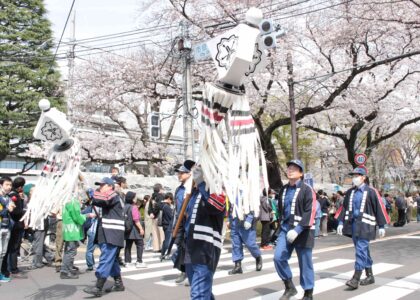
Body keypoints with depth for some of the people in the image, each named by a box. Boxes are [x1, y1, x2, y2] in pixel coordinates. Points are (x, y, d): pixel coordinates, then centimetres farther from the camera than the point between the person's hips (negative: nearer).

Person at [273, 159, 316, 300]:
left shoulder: (307, 189, -9)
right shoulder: (283, 190, 12)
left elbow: (310, 212, -17)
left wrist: (298, 229, -24)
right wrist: (283, 225, 16)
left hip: (302, 231, -5)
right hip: (286, 229, 6)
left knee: (305, 263, 3)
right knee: (278, 257, -7)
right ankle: (289, 287, 11)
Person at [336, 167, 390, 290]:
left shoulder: (371, 191, -6)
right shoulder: (350, 192, 10)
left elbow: (379, 208, -5)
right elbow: (344, 207, 12)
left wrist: (381, 226, -5)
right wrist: (341, 222, 4)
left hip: (365, 225, -6)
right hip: (353, 224, 6)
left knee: (361, 250, -10)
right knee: (363, 251, 14)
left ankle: (356, 279, -9)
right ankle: (370, 276, 25)